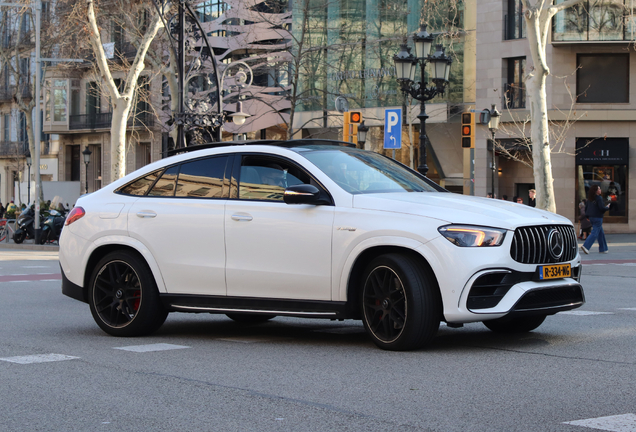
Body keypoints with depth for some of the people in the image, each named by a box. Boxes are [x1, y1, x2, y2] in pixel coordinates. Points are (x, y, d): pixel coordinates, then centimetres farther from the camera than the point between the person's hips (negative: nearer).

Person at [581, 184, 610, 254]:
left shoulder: (590, 199, 7)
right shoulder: (599, 198, -16)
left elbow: (586, 207, 11)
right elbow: (601, 208, -22)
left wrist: (587, 216, 21)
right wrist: (607, 208, -2)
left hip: (591, 217, 9)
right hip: (597, 217, -9)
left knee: (601, 233, 17)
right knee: (594, 233, -7)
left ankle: (603, 249, 21)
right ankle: (585, 246, -17)